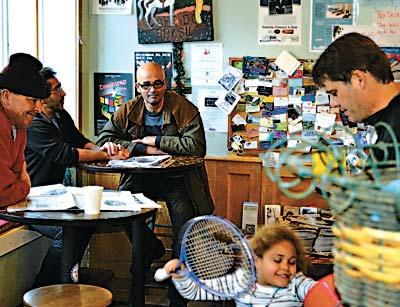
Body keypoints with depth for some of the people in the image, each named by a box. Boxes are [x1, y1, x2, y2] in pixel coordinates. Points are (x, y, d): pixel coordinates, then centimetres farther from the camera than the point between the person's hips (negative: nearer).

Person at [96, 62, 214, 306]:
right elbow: (104, 140, -5)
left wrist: (155, 141, -14)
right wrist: (146, 149, -15)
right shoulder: (128, 110, 5)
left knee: (184, 219, -23)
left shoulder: (185, 109, -6)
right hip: (142, 178, 3)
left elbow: (196, 146, -19)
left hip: (177, 178, -3)